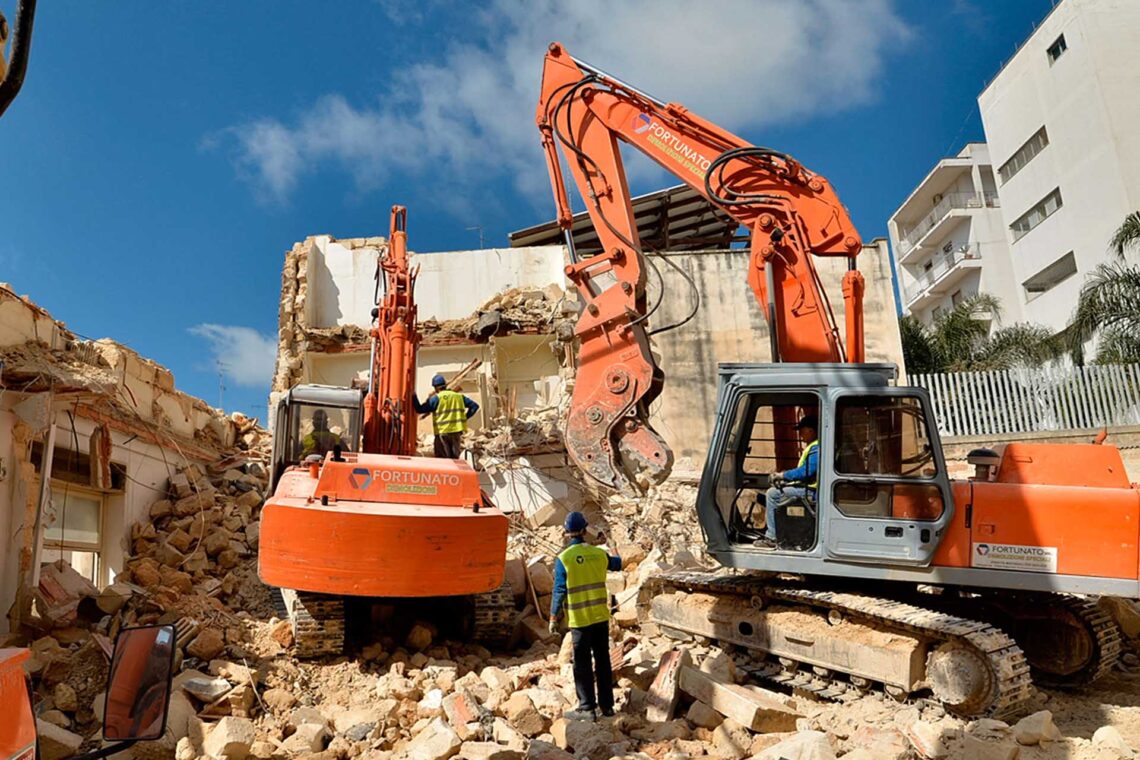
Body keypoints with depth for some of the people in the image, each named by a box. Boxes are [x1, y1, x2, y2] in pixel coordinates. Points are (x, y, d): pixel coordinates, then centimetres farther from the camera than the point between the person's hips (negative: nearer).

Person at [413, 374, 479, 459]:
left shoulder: (436, 398, -5)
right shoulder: (459, 396, 11)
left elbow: (420, 409, -6)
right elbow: (474, 406, 12)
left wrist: (413, 396, 4)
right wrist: (464, 418, 11)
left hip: (442, 433, -4)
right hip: (457, 432, 4)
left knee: (442, 460, 0)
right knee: (455, 458, 11)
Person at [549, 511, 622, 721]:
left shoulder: (563, 559, -14)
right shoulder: (599, 553, 0)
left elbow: (559, 591, -12)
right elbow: (616, 564, 21)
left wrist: (553, 618, -3)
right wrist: (619, 558, 44)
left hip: (580, 620, -4)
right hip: (601, 617, 4)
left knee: (583, 665, 5)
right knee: (603, 661, 15)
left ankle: (587, 708, 10)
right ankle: (606, 704, 24)